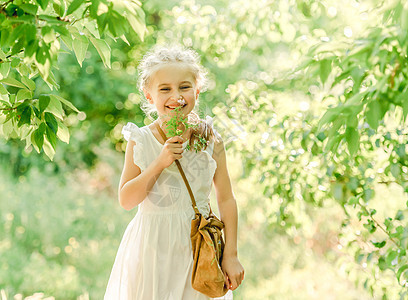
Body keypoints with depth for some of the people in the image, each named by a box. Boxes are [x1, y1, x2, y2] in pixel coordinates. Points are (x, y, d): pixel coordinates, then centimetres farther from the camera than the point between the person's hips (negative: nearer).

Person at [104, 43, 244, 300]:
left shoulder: (211, 141, -2)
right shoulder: (141, 141, -4)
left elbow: (226, 200, 1)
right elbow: (126, 200, -7)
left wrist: (231, 255, -2)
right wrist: (159, 163, -18)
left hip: (199, 245, 1)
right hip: (153, 247, 0)